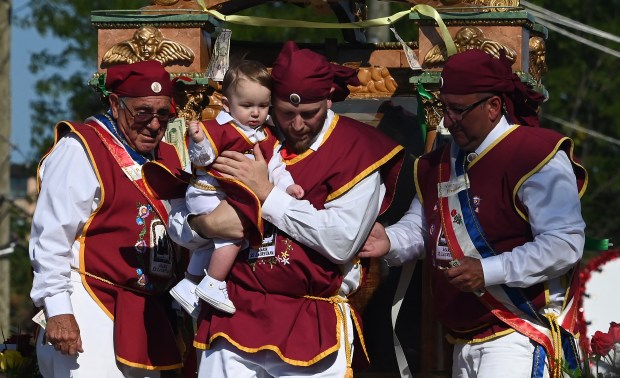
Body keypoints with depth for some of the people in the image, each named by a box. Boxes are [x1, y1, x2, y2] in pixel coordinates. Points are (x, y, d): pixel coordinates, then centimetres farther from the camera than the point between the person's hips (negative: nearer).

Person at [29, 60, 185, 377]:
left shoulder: (167, 157, 16)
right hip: (90, 313, -8)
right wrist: (57, 310, -18)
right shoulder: (80, 149, -7)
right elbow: (51, 237, -13)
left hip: (147, 314, 8)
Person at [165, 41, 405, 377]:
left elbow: (342, 241, -15)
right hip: (233, 318, 3)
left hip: (312, 329, -3)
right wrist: (203, 224, -13)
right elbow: (178, 221, 11)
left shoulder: (357, 149, -2)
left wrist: (267, 194, -13)